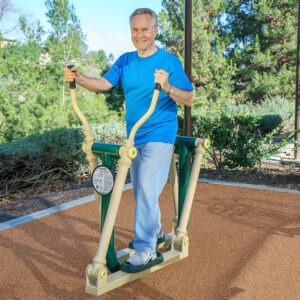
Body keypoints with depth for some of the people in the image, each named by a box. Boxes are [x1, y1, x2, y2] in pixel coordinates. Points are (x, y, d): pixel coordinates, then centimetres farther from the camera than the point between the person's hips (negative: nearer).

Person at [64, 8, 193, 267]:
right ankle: (155, 231, 36)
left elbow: (189, 100, -11)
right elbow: (103, 84, -5)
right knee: (140, 189, 16)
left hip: (159, 134, -6)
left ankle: (145, 248, -4)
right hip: (134, 136, 6)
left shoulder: (170, 61, -8)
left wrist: (168, 87, -30)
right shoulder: (125, 61, 7)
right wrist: (79, 78, -23)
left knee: (147, 189, -13)